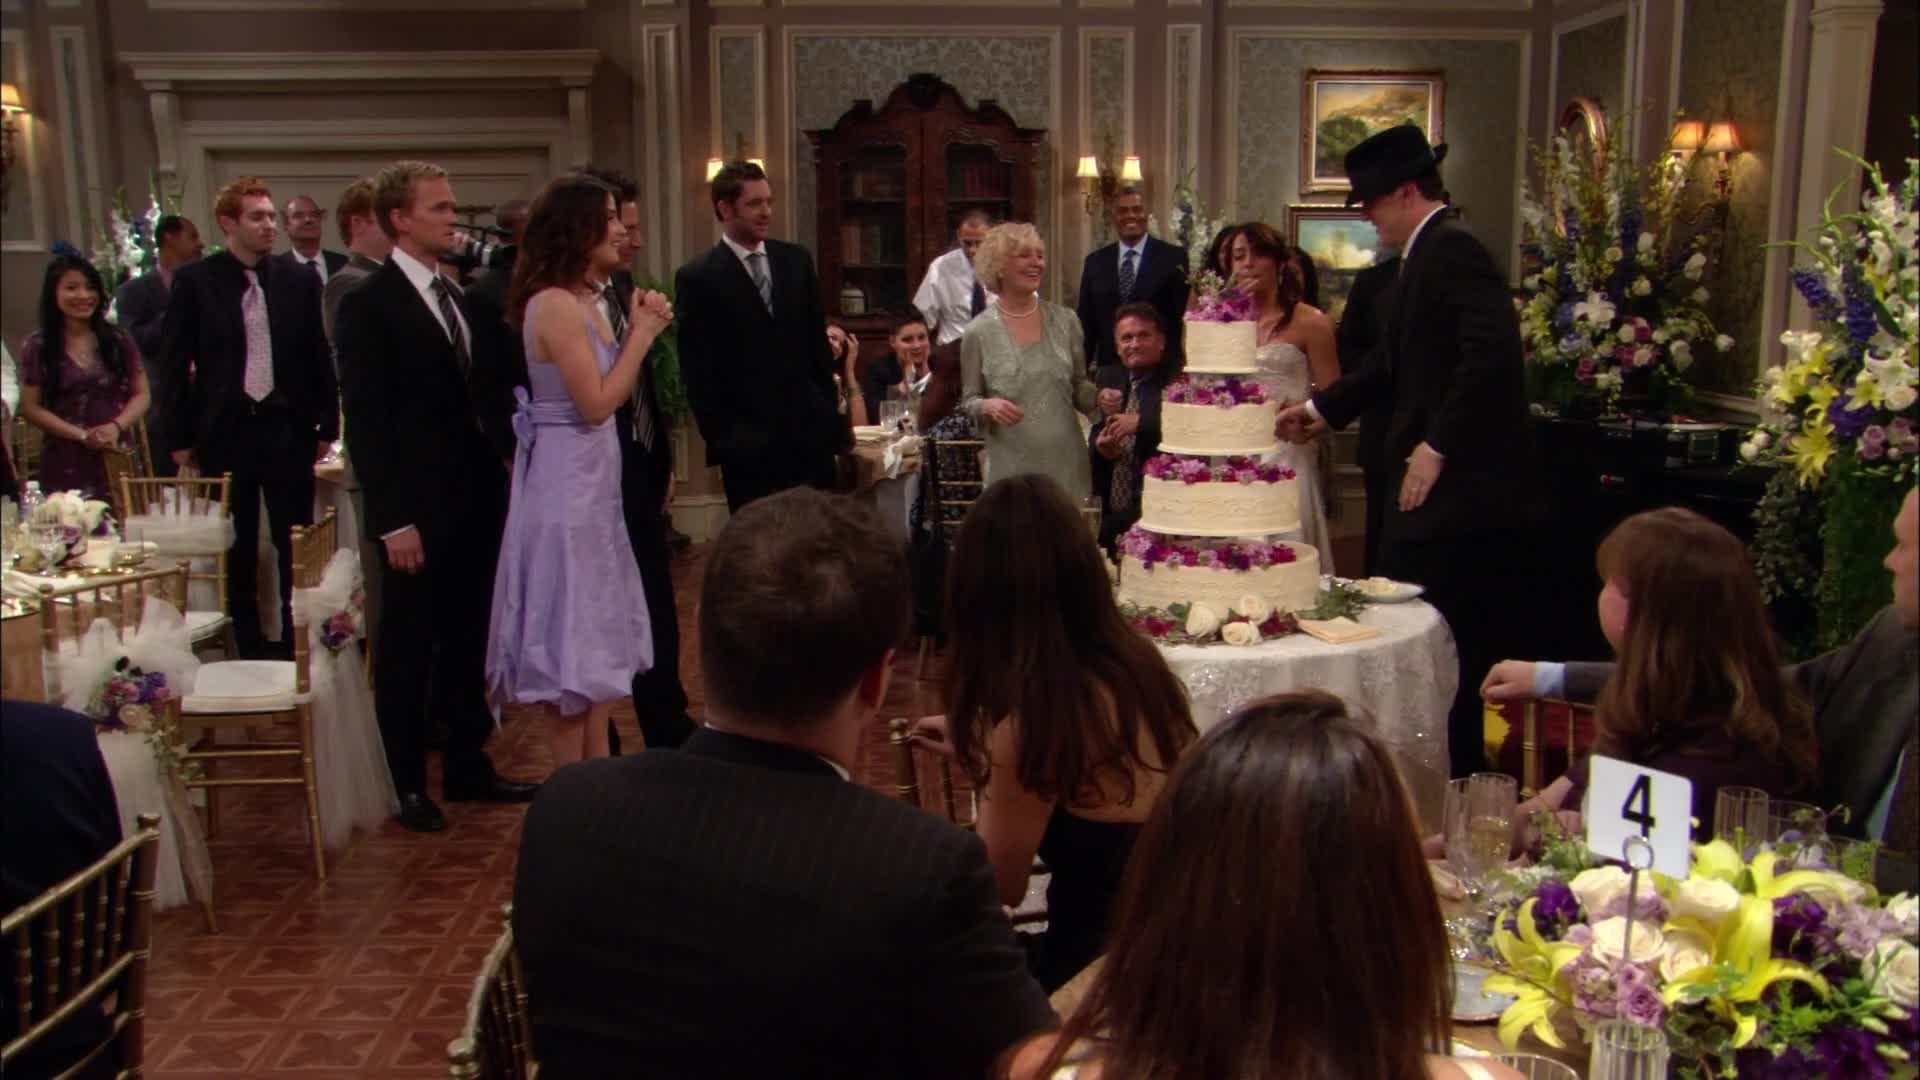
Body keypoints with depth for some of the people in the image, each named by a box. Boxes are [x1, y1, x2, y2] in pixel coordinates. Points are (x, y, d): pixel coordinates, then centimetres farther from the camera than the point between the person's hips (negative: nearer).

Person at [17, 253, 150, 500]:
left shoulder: (118, 340, 8)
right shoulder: (36, 347, 4)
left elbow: (142, 394, 8)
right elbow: (30, 408, 1)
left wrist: (116, 426, -10)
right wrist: (81, 435, -10)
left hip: (117, 458, 1)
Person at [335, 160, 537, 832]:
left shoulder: (456, 297, 12)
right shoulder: (369, 305, -9)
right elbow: (366, 422, -13)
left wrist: (500, 479, 4)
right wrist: (394, 520, -17)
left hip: (477, 500, 7)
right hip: (420, 511, -6)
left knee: (468, 643, 15)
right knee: (409, 650, 6)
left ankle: (468, 765, 27)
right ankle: (406, 784, 19)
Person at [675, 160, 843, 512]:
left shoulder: (796, 260, 9)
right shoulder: (698, 278, -5)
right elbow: (697, 373, -5)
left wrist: (830, 413, 11)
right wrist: (719, 439, -8)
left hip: (811, 432, 4)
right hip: (748, 442, -4)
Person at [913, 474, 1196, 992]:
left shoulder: (1031, 718, -24)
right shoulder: (1139, 662, -2)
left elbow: (1001, 885, -11)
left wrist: (984, 763, -2)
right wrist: (979, 749, 17)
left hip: (1103, 965, -7)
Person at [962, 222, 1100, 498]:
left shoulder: (1065, 320, 5)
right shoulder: (978, 332, -3)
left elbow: (1080, 388, 14)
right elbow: (968, 401, 4)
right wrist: (988, 406, -17)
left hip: (1067, 462, 3)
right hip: (1012, 468, -2)